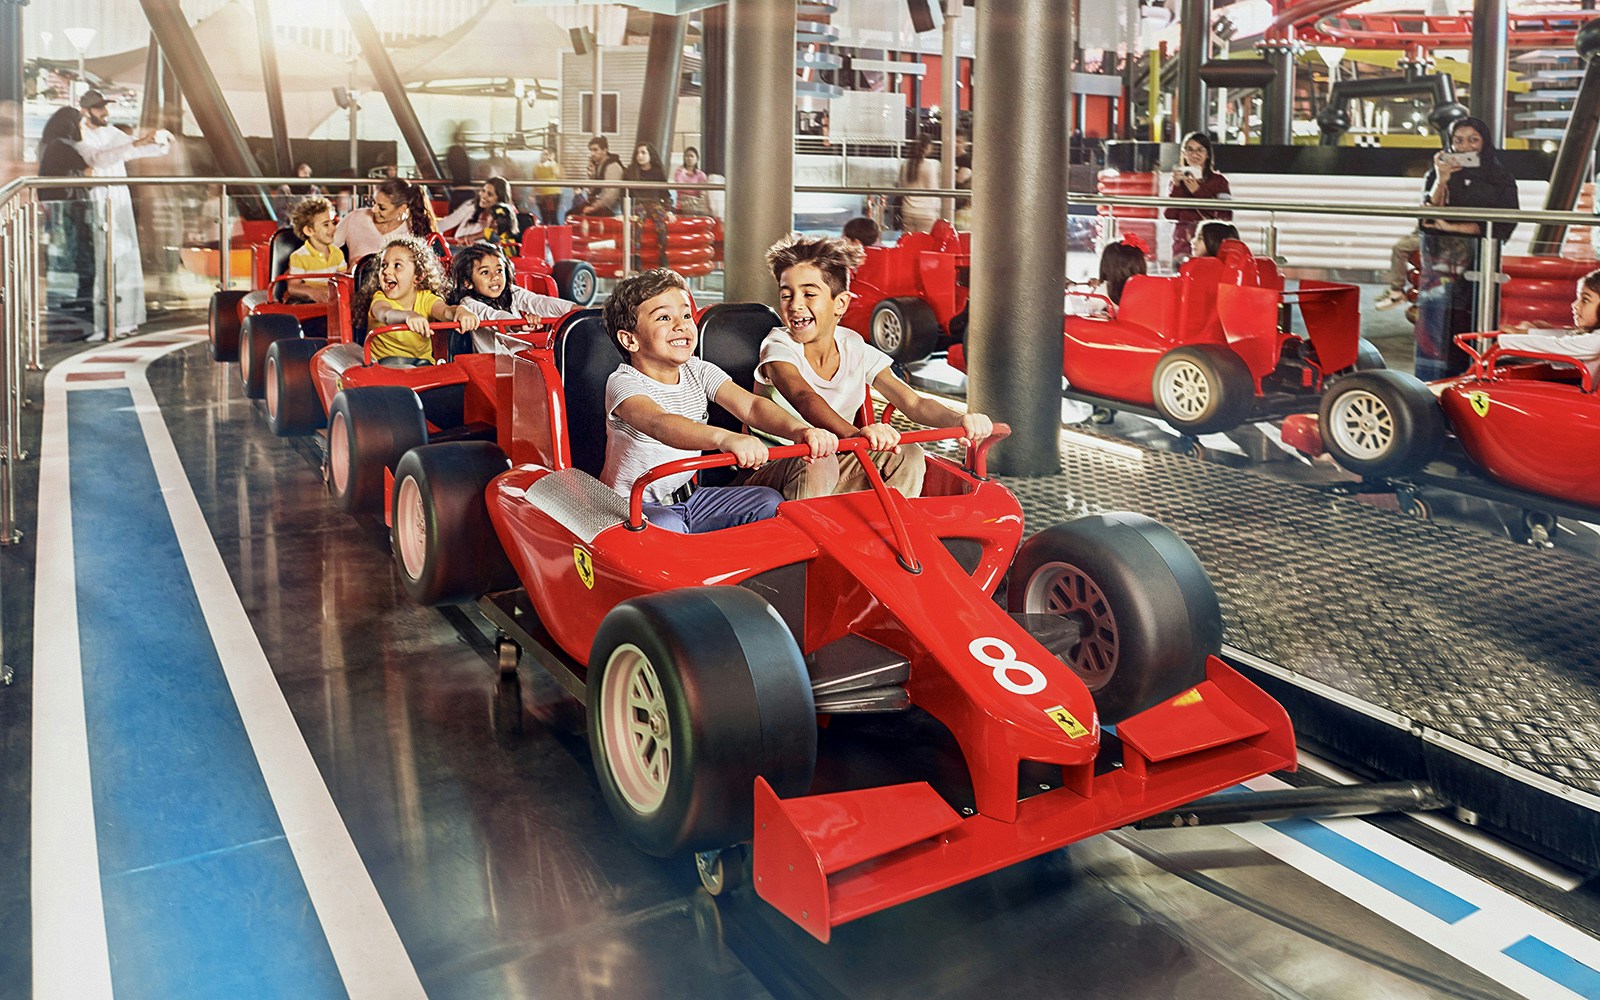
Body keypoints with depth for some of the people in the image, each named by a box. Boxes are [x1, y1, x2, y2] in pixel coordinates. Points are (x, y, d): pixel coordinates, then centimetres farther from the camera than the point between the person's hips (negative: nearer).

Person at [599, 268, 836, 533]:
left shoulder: (700, 372, 2)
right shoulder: (624, 383, -18)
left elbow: (750, 405, -14)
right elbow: (659, 424, -40)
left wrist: (799, 430, -36)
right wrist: (725, 438, -59)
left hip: (690, 498, 6)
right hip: (637, 506, -6)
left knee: (769, 502, -7)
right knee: (665, 526, -38)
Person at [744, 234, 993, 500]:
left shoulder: (855, 350, 0)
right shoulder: (778, 348, -14)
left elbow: (913, 403, -8)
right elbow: (803, 398, -35)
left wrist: (959, 420, -30)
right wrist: (855, 434, -56)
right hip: (770, 472, -4)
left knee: (907, 454, -15)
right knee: (817, 462, -35)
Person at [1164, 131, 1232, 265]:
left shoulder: (1218, 181, 8)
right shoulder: (1178, 180, 15)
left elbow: (1226, 216, -6)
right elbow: (1170, 214, 4)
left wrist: (1198, 191, -9)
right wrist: (1176, 186, -6)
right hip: (1183, 243, 2)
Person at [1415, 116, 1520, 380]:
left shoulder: (1501, 179, 9)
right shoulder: (1436, 176, 11)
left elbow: (1503, 225, -3)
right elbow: (1429, 216, -3)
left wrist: (1455, 227, -9)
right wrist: (1441, 179, -13)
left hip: (1481, 266, 0)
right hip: (1441, 265, 0)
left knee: (1474, 334, -6)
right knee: (1436, 332, -5)